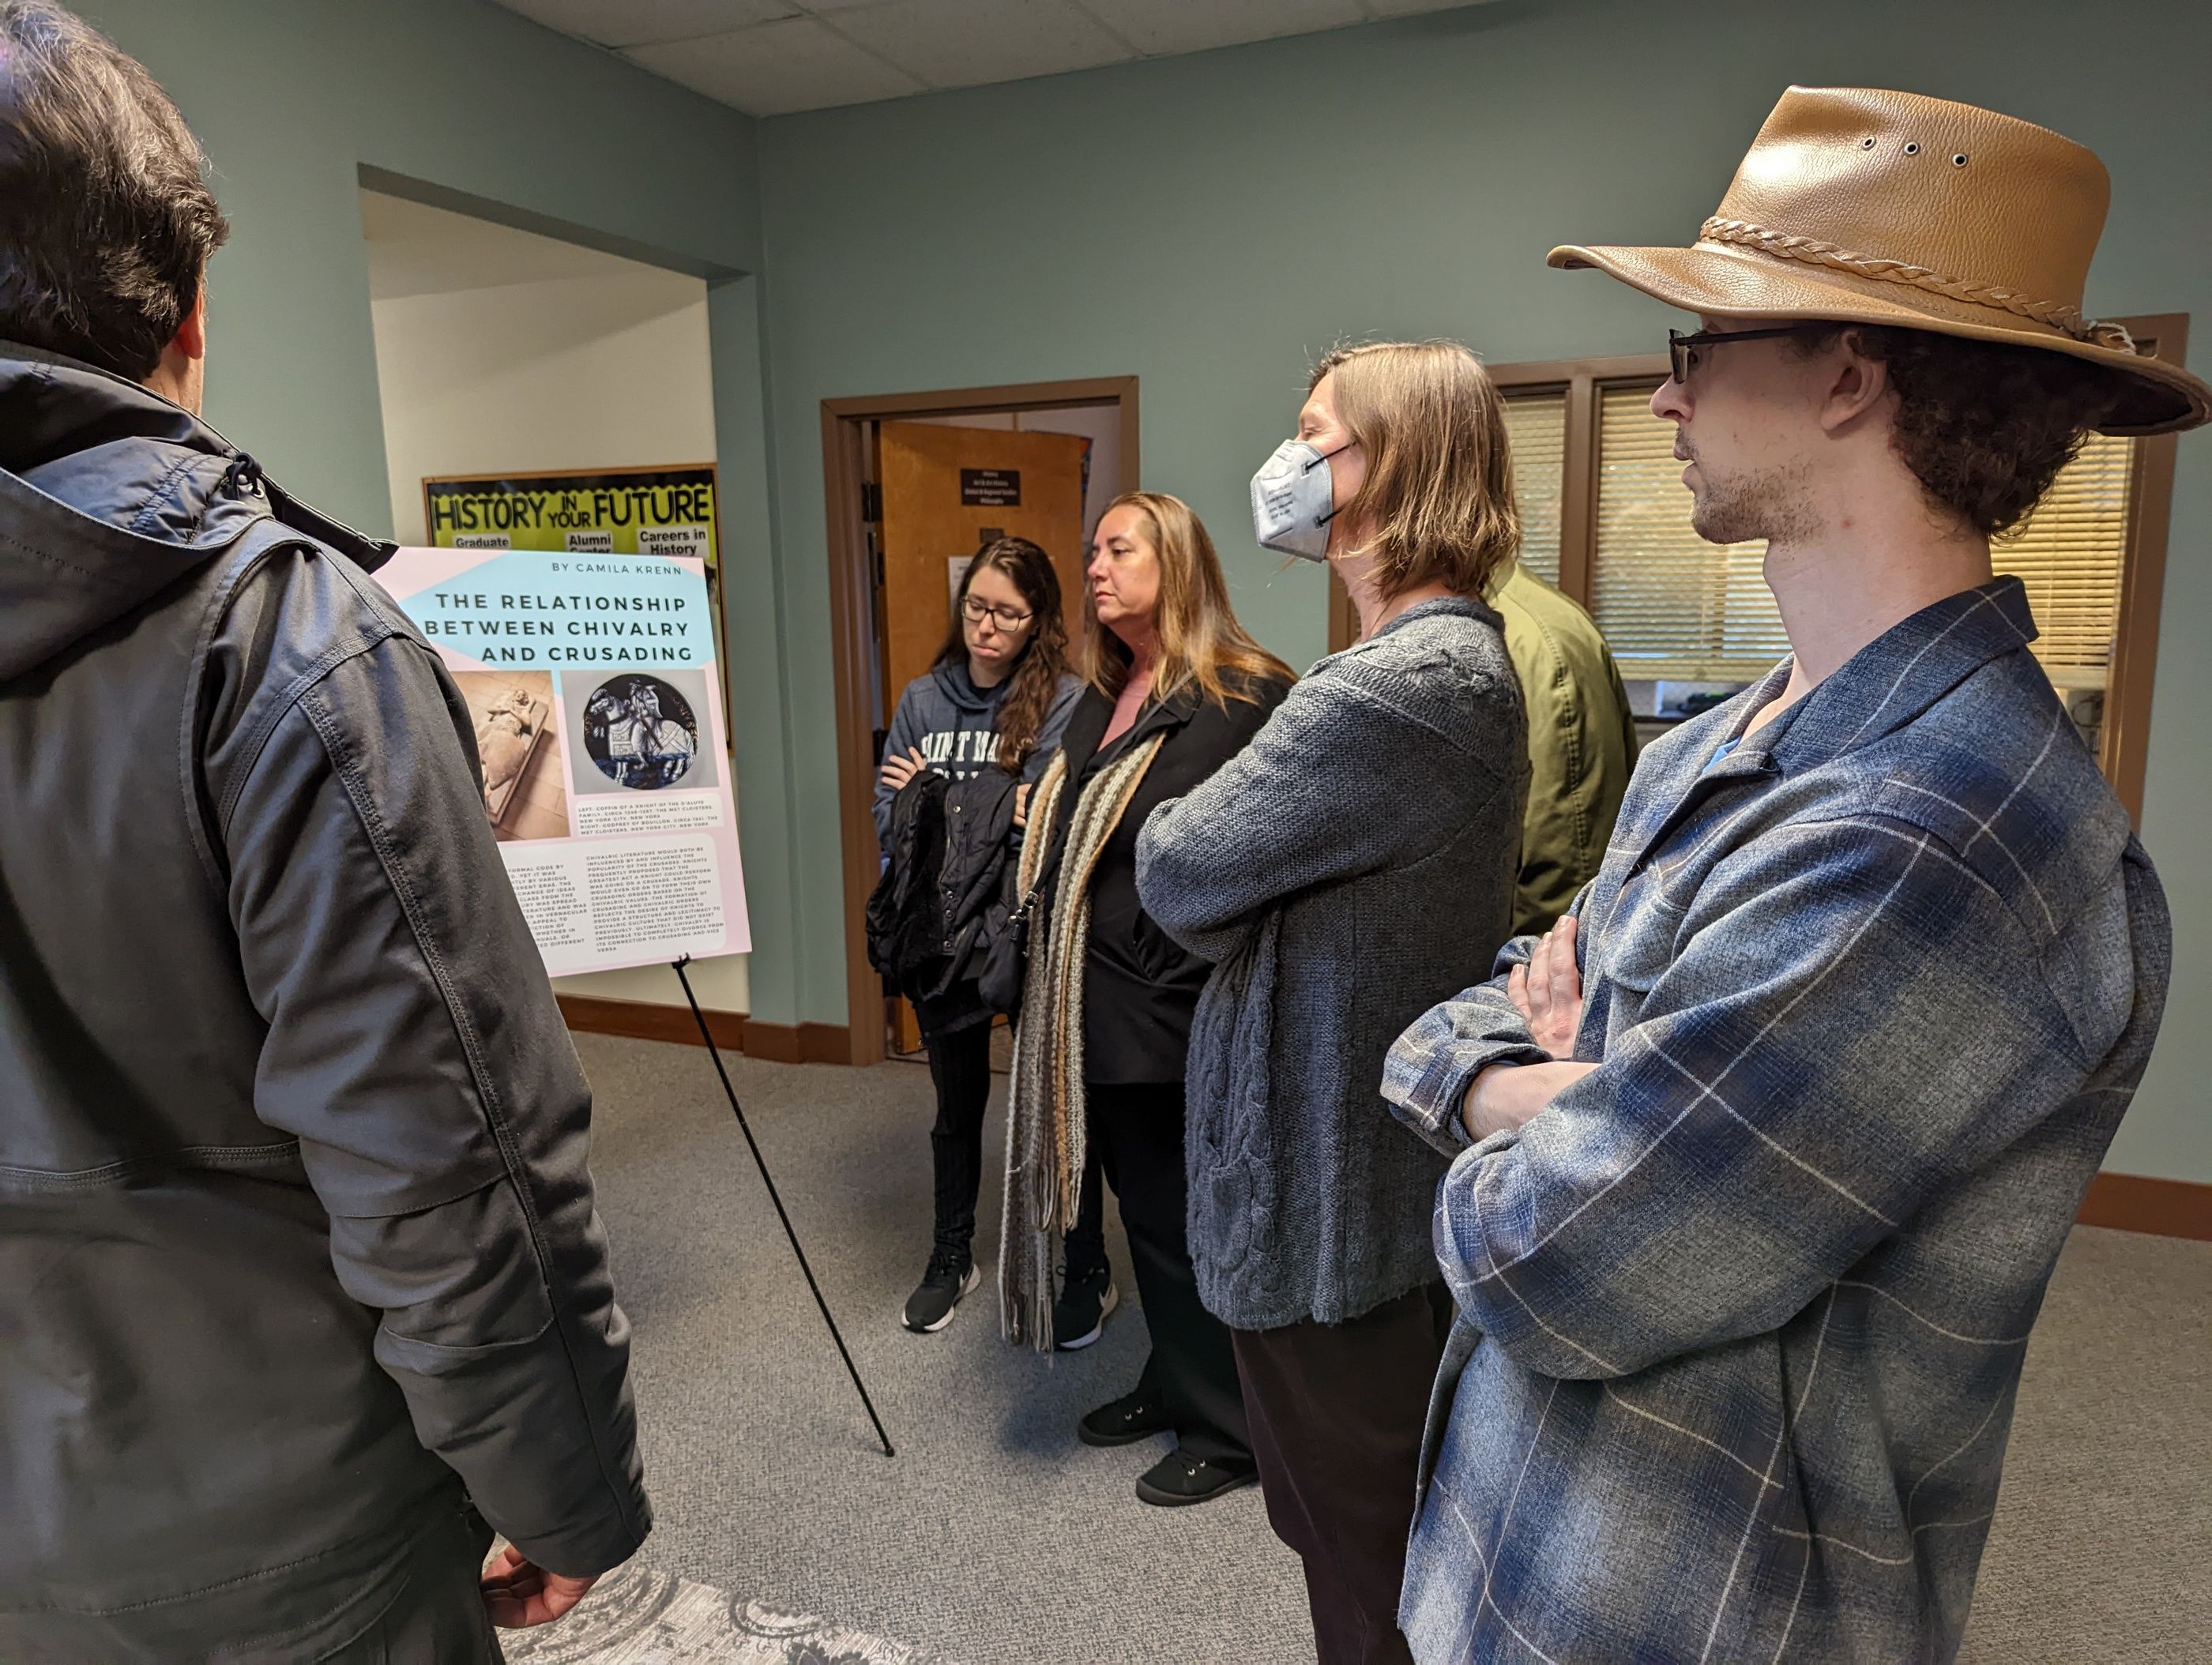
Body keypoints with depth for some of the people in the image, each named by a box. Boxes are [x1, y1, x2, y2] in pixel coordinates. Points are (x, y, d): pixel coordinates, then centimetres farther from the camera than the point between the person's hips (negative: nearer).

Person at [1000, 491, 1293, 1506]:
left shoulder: (1247, 699, -14)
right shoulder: (1100, 704, 13)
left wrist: (1186, 995, -17)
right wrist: (1050, 983, 10)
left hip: (1174, 1019, -8)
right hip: (1100, 1007, 8)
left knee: (1187, 1221, 7)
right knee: (1144, 1208, 20)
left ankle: (1228, 1432, 28)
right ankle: (1173, 1387, 40)